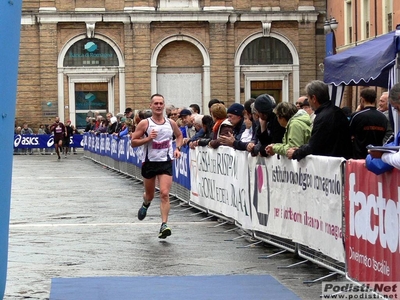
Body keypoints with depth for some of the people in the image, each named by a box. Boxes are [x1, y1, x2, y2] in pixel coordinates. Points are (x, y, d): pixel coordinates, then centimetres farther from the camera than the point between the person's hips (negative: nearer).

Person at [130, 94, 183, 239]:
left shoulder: (171, 123, 2)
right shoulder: (145, 123, -6)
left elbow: (179, 135, 22)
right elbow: (133, 142, -6)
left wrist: (177, 148, 5)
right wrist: (148, 138, -20)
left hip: (166, 163, 0)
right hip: (149, 162, 0)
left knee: (164, 194, -15)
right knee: (150, 195, 16)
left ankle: (164, 225, -17)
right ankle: (145, 204, 53)